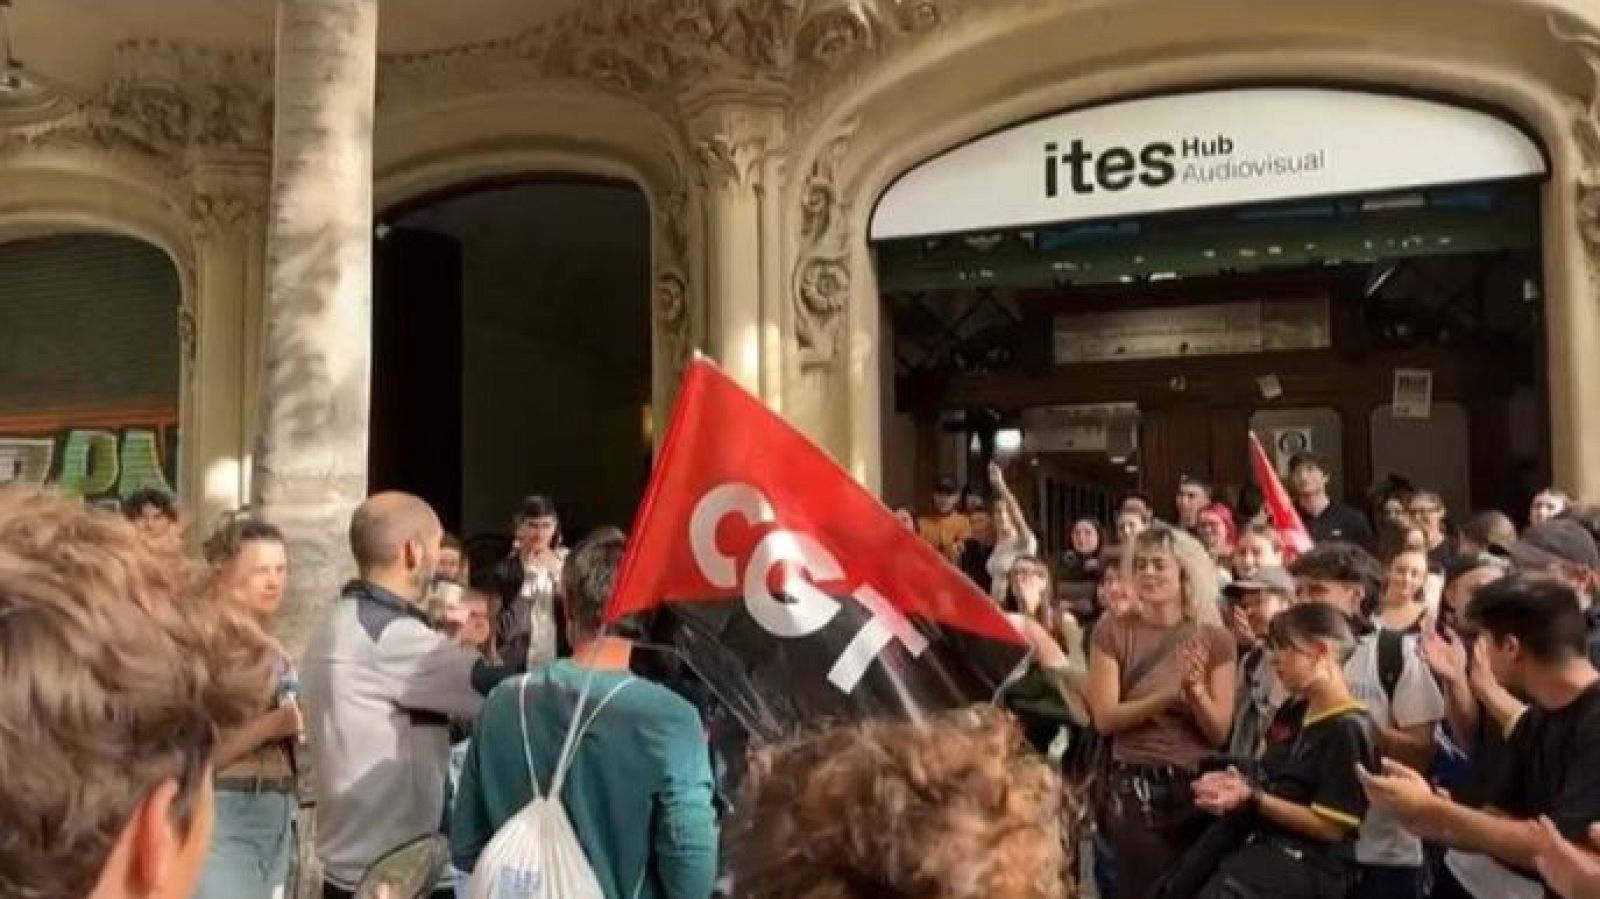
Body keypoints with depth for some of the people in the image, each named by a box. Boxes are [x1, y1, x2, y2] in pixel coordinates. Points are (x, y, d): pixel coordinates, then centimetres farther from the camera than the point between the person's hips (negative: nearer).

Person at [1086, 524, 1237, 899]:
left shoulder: (1215, 639, 0)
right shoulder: (1112, 632, -3)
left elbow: (1219, 732, -2)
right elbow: (1104, 718, -10)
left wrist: (1196, 690, -21)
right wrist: (1172, 693, -20)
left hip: (1199, 784, 2)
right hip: (1135, 785, -2)